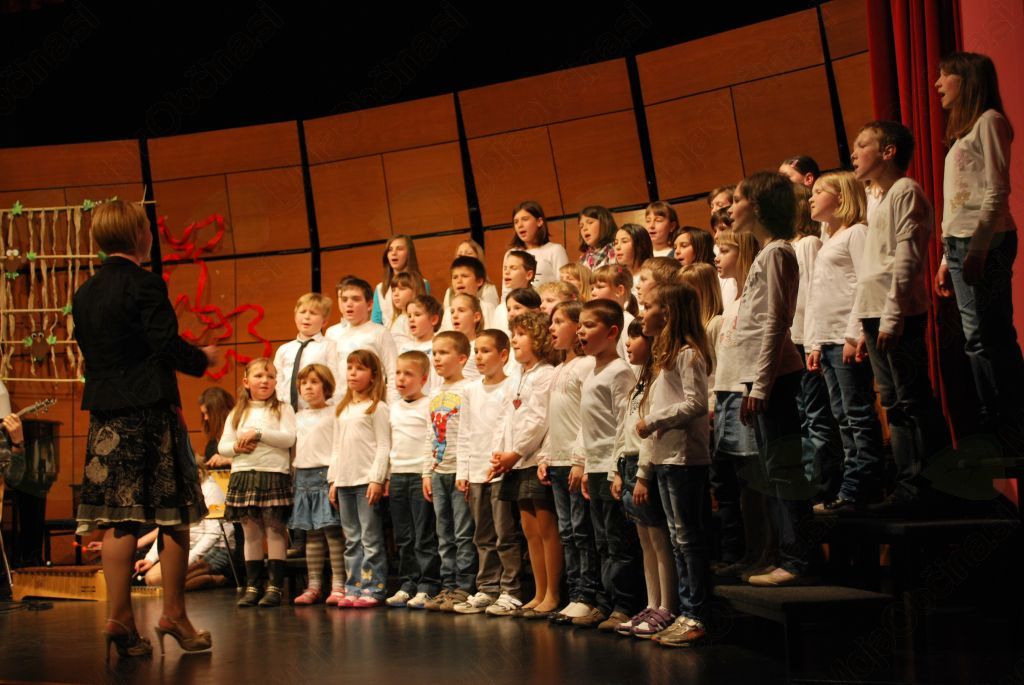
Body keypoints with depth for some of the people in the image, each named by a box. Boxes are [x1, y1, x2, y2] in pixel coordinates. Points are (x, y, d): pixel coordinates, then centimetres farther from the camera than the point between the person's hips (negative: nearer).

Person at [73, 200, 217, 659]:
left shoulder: (84, 294, 11)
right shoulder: (145, 284, -10)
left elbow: (88, 352, 15)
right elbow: (167, 345, -14)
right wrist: (204, 359, 4)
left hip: (104, 414, 6)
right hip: (150, 413, -6)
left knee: (118, 520, 5)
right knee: (175, 515, 3)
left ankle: (120, 619, 3)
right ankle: (173, 614, 6)